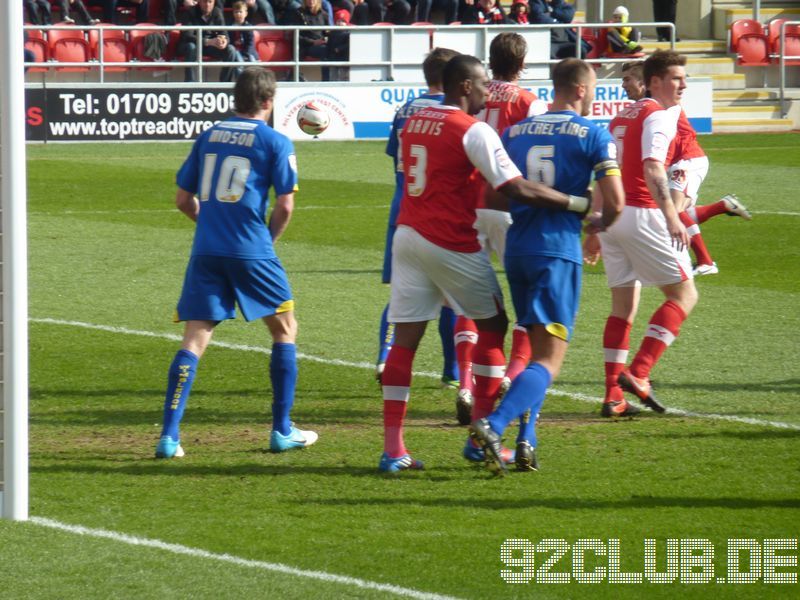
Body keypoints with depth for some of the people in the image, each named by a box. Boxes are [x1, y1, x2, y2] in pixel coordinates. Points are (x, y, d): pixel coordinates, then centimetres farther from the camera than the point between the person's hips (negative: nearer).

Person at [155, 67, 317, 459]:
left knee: (194, 339, 0)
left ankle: (169, 435, -12)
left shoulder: (208, 137, 12)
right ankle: (282, 430, 16)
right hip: (252, 251, -3)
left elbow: (183, 199, 14)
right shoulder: (275, 142, 0)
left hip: (206, 251, 3)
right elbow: (285, 205, -4)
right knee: (284, 329, 16)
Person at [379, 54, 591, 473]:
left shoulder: (413, 123, 10)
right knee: (492, 325, 12)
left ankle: (392, 449, -5)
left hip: (408, 234, 6)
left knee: (405, 339, 3)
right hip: (452, 244, -6)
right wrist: (580, 204, -12)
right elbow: (519, 190, -18)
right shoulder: (473, 131, -13)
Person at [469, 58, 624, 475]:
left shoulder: (514, 133, 13)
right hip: (558, 250, -6)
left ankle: (526, 441, 9)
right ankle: (493, 425, -29)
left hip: (516, 249, 6)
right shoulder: (593, 134, -1)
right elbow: (615, 203, -6)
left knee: (536, 348, 20)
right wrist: (599, 223, 16)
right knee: (549, 360, -8)